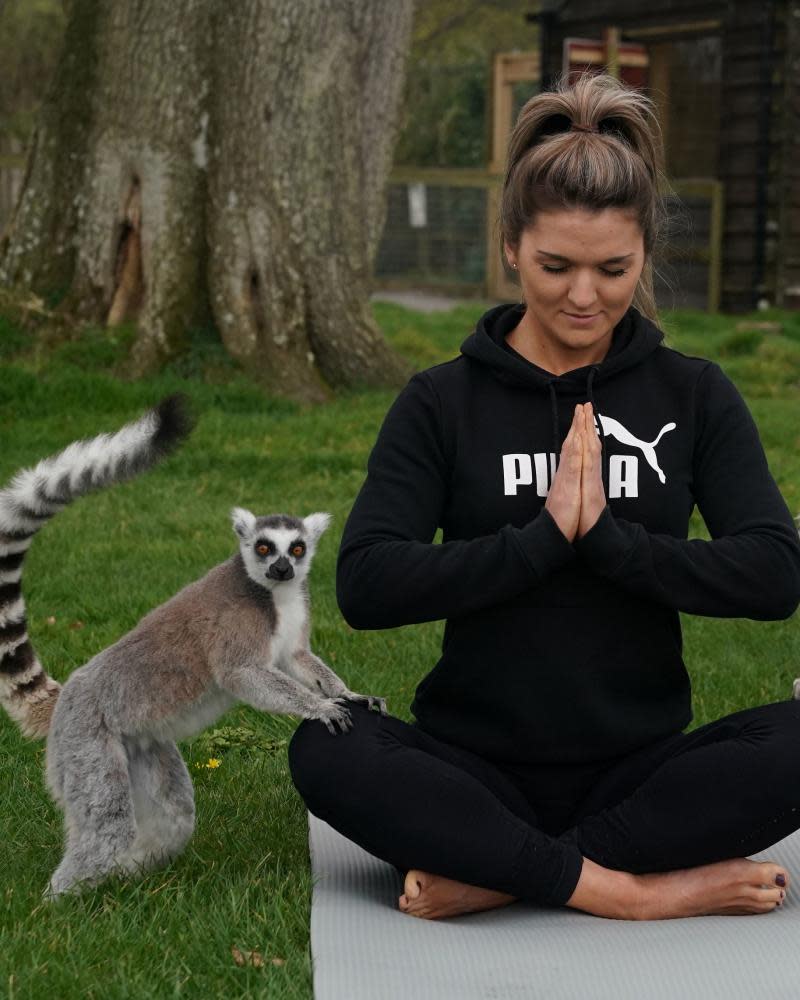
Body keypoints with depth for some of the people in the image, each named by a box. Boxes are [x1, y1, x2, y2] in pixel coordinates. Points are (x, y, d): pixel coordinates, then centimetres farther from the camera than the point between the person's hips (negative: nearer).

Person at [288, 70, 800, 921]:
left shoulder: (693, 396, 4)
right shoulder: (443, 402, 1)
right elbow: (365, 585, -12)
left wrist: (608, 538, -19)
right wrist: (543, 537, -18)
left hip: (638, 771, 1)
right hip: (478, 767, -1)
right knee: (327, 751, -30)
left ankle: (495, 874, -22)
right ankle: (639, 890, -26)